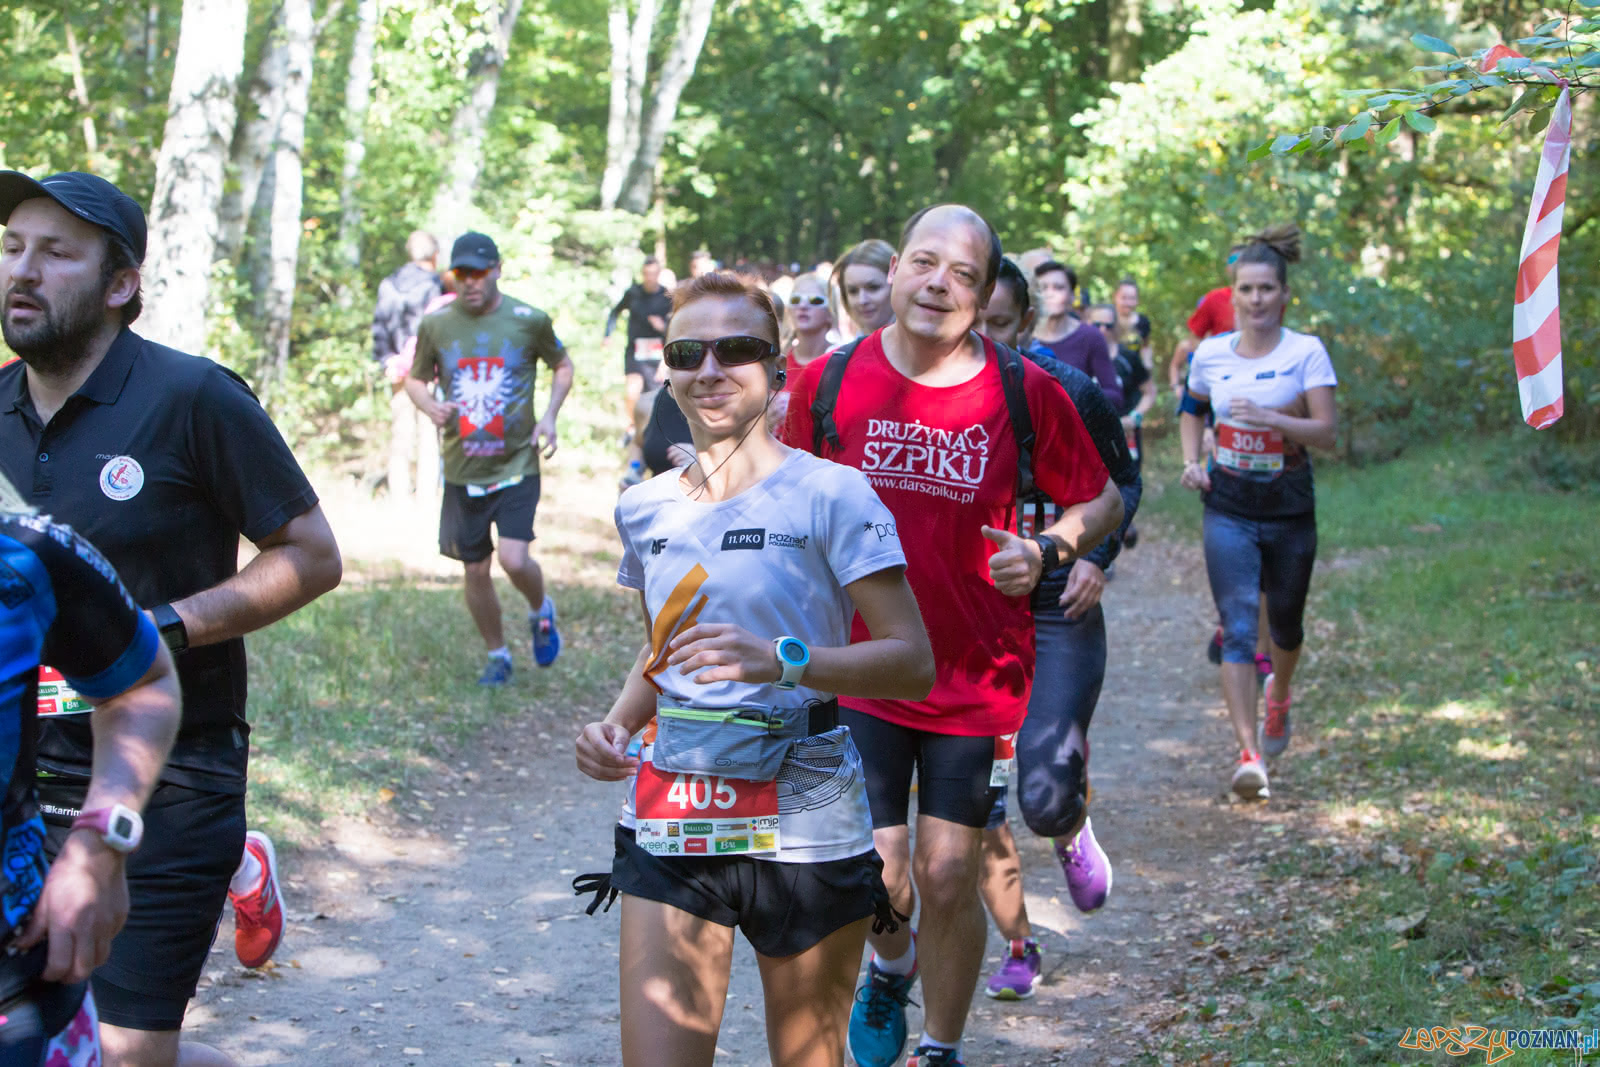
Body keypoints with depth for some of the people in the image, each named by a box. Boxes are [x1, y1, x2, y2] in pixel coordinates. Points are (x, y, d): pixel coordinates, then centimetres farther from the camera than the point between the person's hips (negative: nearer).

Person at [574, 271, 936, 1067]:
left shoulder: (829, 495, -7)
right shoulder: (645, 509, 9)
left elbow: (913, 664, -11)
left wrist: (783, 659, -25)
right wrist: (616, 724, 3)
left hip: (803, 827, -3)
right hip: (669, 825, 4)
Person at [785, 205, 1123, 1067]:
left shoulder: (1026, 392, -7)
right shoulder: (830, 380, -4)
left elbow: (1103, 500, 4)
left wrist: (1048, 550, -15)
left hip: (980, 676, -1)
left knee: (947, 878, 3)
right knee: (876, 867, 1)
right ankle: (890, 968, 37)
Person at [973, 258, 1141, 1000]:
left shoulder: (1069, 395, -7)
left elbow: (1123, 483, 7)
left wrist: (1098, 558, -9)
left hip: (1058, 617, -2)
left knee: (1045, 798, -15)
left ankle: (1073, 829, 24)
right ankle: (1018, 948, 23)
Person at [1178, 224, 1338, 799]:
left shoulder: (1306, 352, -7)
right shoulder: (1211, 354, 1)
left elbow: (1326, 431, -14)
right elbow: (1192, 411, 20)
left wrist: (1271, 417, -29)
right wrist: (1190, 461, 3)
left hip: (1289, 511, -1)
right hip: (1228, 509, 1)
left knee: (1284, 624, 15)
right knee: (1238, 628, -12)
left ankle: (1278, 697, 49)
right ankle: (1249, 755, -16)